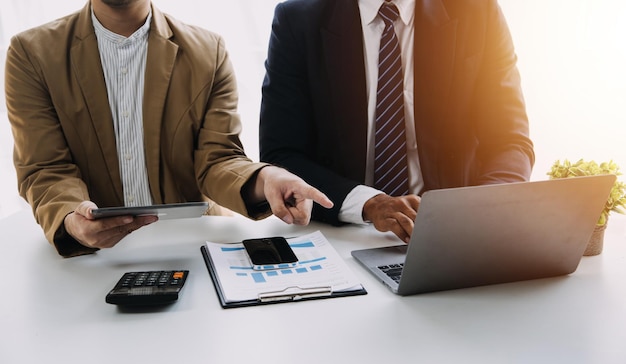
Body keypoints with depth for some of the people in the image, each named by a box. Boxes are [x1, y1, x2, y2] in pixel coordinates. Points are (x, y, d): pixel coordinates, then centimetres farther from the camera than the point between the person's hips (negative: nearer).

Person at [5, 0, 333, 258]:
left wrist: (263, 180, -29)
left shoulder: (208, 52, 0)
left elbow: (217, 160, -5)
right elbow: (46, 172, -7)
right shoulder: (31, 54, -1)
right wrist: (71, 220, -30)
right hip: (88, 257, 2)